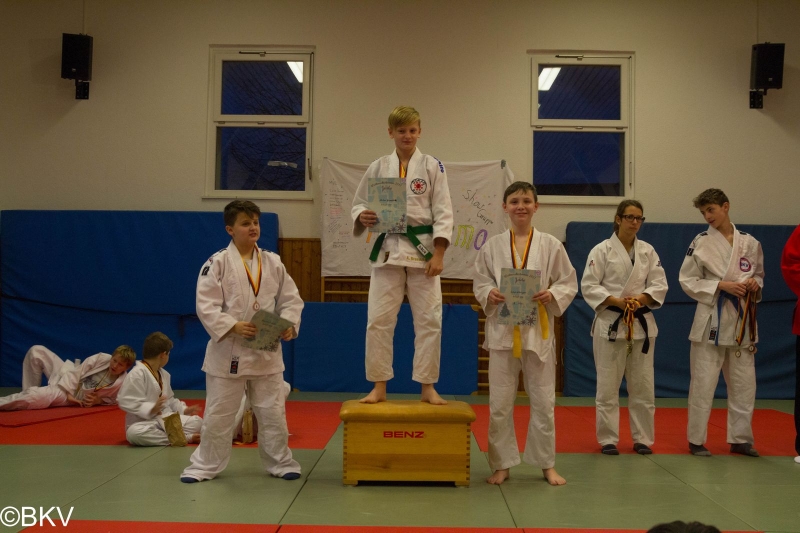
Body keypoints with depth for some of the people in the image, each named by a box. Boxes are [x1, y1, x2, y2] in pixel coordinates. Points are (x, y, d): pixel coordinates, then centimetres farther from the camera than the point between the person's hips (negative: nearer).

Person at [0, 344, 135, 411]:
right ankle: (30, 390, 11)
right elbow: (78, 370, -10)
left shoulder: (121, 383, -20)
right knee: (36, 351, -3)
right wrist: (68, 393, -20)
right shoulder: (102, 358, -16)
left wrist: (97, 400, -18)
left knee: (37, 397, -33)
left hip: (66, 397, -4)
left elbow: (112, 399, 1)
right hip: (67, 378, 4)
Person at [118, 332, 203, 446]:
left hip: (166, 419, 7)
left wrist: (184, 409, 10)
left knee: (197, 422, -8)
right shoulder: (137, 374, -15)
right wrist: (151, 409, -32)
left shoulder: (164, 374, 15)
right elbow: (127, 402, -22)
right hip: (143, 422, -7)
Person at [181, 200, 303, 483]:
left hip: (267, 351, 3)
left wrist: (289, 324, -12)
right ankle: (205, 465, 24)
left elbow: (290, 299, 6)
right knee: (218, 414, 7)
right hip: (228, 351, -3)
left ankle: (280, 462, 27)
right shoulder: (218, 263, -8)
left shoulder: (273, 263, 3)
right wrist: (233, 326, -23)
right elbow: (206, 305, -12)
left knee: (273, 412, 10)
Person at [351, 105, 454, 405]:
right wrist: (363, 217, -13)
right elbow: (359, 204, 12)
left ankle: (428, 387, 13)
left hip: (422, 249, -1)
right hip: (388, 249, 1)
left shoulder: (432, 167, 1)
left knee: (429, 320, 1)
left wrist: (438, 254, -11)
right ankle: (379, 387, 11)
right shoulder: (378, 167, 6)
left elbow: (442, 212, -3)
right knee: (378, 319, -1)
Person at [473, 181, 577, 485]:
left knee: (543, 401, 7)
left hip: (538, 330, 0)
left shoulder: (551, 245, 1)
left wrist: (551, 294, -16)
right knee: (500, 403, 4)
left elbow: (569, 283, 3)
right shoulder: (493, 246, 3)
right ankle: (501, 465, 18)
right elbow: (479, 282, 7)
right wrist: (490, 294, -14)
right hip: (502, 330, 1)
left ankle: (547, 464, 22)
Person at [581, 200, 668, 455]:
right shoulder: (602, 250, -4)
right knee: (608, 386, 1)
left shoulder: (648, 251, 7)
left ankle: (642, 439, 19)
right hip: (610, 323, -3)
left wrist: (641, 298, -14)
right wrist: (616, 301, -18)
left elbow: (659, 284, 5)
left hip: (641, 323, 4)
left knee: (643, 386, 7)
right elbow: (589, 286, -7)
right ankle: (608, 439, 12)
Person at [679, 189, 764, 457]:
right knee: (703, 383, -1)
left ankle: (740, 439, 23)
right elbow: (687, 281, -4)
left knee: (744, 382, 10)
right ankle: (696, 440, 11)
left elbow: (759, 275, 17)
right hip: (712, 318, -3)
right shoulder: (701, 243, -5)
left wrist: (755, 285, -6)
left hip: (742, 318, 4)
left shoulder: (749, 243, 5)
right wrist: (722, 286, -15)